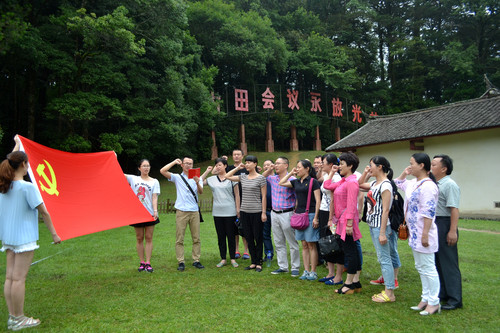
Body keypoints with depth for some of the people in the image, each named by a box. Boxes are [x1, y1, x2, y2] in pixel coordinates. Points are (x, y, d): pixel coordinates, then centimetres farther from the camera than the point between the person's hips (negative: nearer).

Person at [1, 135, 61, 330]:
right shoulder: (28, 187, -16)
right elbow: (44, 213, -13)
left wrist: (17, 144, 38)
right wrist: (54, 234, -4)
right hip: (24, 237, -7)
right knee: (19, 278, -2)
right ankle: (19, 320, 7)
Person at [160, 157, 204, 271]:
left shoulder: (197, 177, 11)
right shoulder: (177, 177, 8)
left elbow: (201, 192, -5)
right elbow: (162, 171, -5)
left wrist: (197, 183, -25)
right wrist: (174, 162, -1)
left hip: (194, 211, 2)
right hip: (181, 211, -2)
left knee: (196, 238, 4)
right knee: (179, 238, -2)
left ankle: (196, 260, 12)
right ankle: (181, 262, 4)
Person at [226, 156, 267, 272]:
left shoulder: (261, 178, -5)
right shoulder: (243, 177, 10)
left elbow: (264, 196, -5)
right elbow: (227, 176, 15)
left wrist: (263, 212, -9)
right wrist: (238, 168, 8)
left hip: (256, 212, -5)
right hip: (244, 211, 5)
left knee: (258, 238, 3)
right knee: (249, 238, 10)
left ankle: (259, 263, 14)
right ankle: (253, 262, 21)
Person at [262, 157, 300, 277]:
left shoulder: (292, 179, -11)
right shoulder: (272, 178, 9)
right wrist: (269, 170, 8)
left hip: (287, 214, -7)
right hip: (274, 213, 7)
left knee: (292, 243, 2)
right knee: (279, 243, 12)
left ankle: (295, 268, 11)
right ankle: (283, 267, 22)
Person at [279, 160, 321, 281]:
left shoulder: (313, 182, -6)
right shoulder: (296, 182, 12)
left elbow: (318, 201, -9)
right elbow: (281, 183, 18)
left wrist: (316, 218, -15)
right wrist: (291, 173, 12)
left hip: (310, 215, -6)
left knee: (311, 244, -1)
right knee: (304, 245, 9)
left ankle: (313, 271, 7)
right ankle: (306, 271, 16)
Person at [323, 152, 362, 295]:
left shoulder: (352, 182, -16)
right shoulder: (343, 181, 13)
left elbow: (351, 205, -20)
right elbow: (327, 186, 22)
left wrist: (349, 224, -22)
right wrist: (332, 172, 18)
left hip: (347, 220, -10)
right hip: (342, 219, 10)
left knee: (350, 251, -1)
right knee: (352, 250, 14)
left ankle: (349, 284, 7)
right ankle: (356, 283, 22)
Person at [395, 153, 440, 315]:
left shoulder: (428, 186, -19)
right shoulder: (413, 183, 10)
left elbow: (429, 213, -22)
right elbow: (398, 183, 31)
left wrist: (425, 235, -23)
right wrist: (405, 173, 15)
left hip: (423, 234, -10)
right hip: (414, 233, 10)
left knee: (428, 268, -1)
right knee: (420, 267, 17)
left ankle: (434, 302, 11)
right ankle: (426, 299, 28)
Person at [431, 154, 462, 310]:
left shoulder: (450, 185, -14)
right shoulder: (434, 184, 14)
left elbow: (454, 209, -20)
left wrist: (453, 231, -24)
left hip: (444, 225, -9)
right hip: (433, 225, 9)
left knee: (448, 263, -3)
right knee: (437, 262, 16)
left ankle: (455, 299, 6)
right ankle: (441, 294, 28)